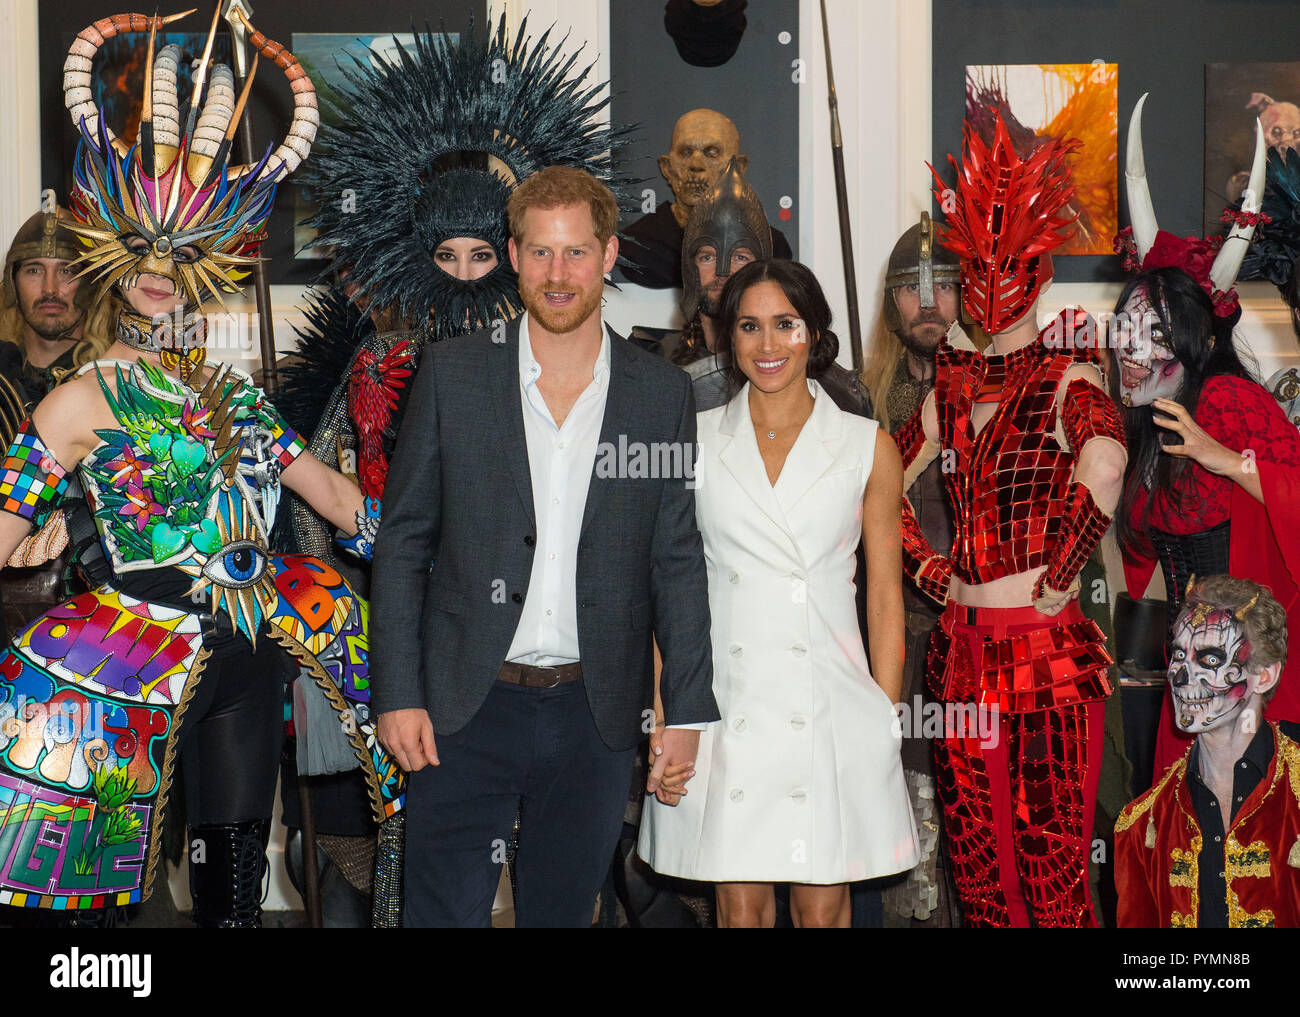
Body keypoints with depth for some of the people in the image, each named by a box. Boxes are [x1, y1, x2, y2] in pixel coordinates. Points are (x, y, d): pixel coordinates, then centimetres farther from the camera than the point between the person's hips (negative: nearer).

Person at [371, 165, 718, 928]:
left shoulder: (663, 393, 4)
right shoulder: (453, 372, 1)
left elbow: (678, 562, 5)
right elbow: (403, 541, 2)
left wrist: (687, 710, 1)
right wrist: (398, 693, -4)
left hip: (597, 715, 1)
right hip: (468, 707, -1)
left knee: (563, 911, 12)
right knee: (444, 911, -1)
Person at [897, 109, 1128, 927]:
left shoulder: (1067, 376, -5)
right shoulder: (952, 385, 12)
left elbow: (1104, 464, -25)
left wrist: (1054, 581, -19)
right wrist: (933, 573, 7)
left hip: (1049, 647, -6)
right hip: (963, 646, 6)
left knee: (1055, 870, -3)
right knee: (978, 862, 11)